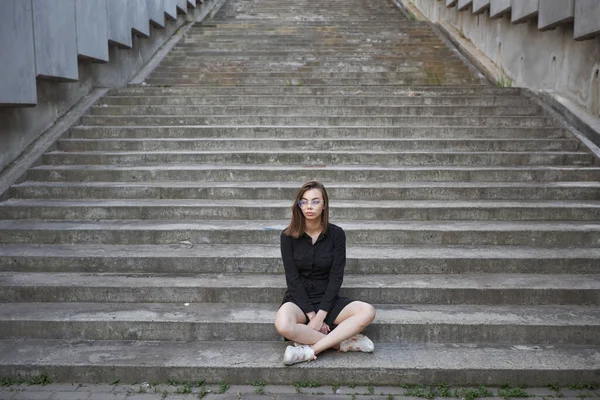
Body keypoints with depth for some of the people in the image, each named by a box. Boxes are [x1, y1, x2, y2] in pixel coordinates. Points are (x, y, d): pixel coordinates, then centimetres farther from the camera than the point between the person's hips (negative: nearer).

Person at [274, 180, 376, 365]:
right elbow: (293, 278, -9)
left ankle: (310, 349, -25)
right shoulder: (288, 236, -6)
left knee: (367, 312, -25)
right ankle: (342, 342, -18)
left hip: (327, 299, 2)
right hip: (298, 299, -2)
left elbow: (336, 277, -8)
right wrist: (311, 315, -16)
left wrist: (321, 315, -17)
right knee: (283, 325, -35)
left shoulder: (336, 234, -5)